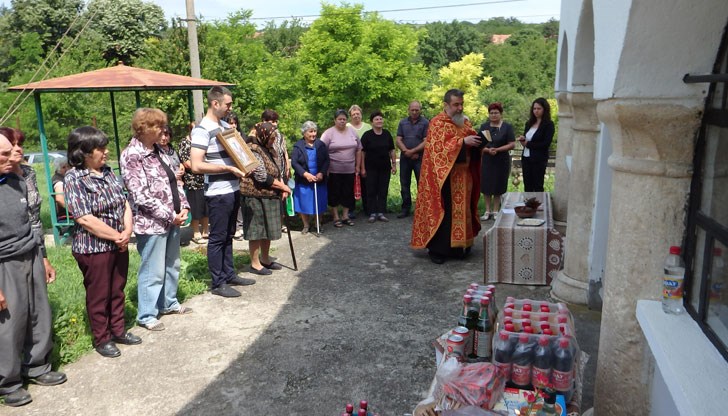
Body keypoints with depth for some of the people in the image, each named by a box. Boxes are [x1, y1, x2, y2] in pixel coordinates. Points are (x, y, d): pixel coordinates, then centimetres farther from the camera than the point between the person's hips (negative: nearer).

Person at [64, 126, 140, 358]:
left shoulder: (108, 171, 5)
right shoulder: (74, 178, -15)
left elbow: (124, 203, 6)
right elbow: (84, 219, -21)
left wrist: (128, 230, -11)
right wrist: (116, 236, -16)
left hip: (119, 244, 6)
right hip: (93, 248, -6)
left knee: (117, 291, 18)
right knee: (98, 295, 9)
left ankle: (118, 331, 34)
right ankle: (102, 339, 25)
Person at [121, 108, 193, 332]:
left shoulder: (160, 151, 10)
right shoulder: (131, 155, -14)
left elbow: (175, 181, 14)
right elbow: (140, 196, -19)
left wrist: (183, 207, 0)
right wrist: (170, 215, -17)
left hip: (172, 219, 8)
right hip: (152, 222, -8)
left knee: (172, 265, 18)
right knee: (153, 271, 1)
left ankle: (169, 303, 35)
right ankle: (147, 315, 16)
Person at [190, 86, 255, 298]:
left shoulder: (226, 126, 12)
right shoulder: (202, 130, -15)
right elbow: (196, 165, -22)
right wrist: (229, 168, -20)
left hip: (233, 190, 8)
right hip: (218, 193, -8)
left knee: (228, 235, 17)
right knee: (217, 237, 2)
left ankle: (229, 274, 29)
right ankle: (218, 283, 12)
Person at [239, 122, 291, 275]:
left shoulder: (270, 149, 11)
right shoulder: (254, 151, -16)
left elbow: (279, 170, 17)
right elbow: (262, 177, -21)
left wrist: (282, 188, 0)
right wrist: (283, 187, -13)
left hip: (270, 197, 9)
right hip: (256, 196, -8)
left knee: (268, 228, 15)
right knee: (257, 230, 1)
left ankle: (265, 259, 29)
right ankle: (255, 264, 12)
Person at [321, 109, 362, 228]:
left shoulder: (352, 132, 7)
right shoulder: (329, 133, -7)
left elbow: (358, 150, 12)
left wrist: (357, 166, 8)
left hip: (349, 170, 4)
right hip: (334, 170, -4)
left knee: (348, 193, 9)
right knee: (334, 193, 5)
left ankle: (345, 216, 22)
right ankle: (336, 217, 16)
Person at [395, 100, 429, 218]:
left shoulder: (425, 123, -1)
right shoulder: (402, 123, 11)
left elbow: (426, 142, -9)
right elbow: (398, 140, 5)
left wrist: (412, 151, -14)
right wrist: (406, 151, -11)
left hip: (420, 158, -4)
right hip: (405, 158, 4)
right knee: (404, 184, 8)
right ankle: (405, 208, 18)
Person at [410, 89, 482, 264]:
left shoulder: (465, 121, 14)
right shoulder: (437, 123, -7)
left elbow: (472, 144, 19)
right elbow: (439, 147, -18)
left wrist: (477, 142, -4)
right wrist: (462, 142, -24)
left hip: (463, 175, 7)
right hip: (444, 176, -6)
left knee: (462, 210, 8)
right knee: (443, 212, -4)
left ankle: (458, 246, 18)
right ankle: (437, 249, 4)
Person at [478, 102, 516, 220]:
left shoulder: (507, 127, -1)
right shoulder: (484, 126, 5)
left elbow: (512, 144, -6)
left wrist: (498, 149, -18)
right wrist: (487, 150, -18)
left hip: (502, 161, -2)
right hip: (487, 160, 2)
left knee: (498, 186, 6)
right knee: (486, 185, 1)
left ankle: (495, 211, 19)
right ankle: (488, 211, 13)